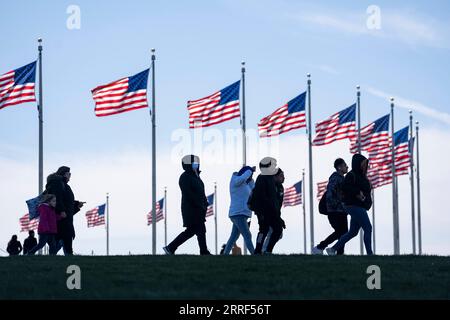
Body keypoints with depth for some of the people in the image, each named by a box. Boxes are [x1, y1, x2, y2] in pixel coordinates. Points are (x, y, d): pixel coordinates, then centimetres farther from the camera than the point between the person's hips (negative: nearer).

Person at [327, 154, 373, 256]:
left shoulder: (361, 176, 17)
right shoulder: (351, 175, -11)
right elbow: (345, 187, -22)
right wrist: (357, 193, -25)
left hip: (360, 207, 10)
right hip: (354, 206, -10)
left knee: (353, 232, 12)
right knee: (368, 228, -12)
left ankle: (333, 249, 18)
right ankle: (369, 253, -10)